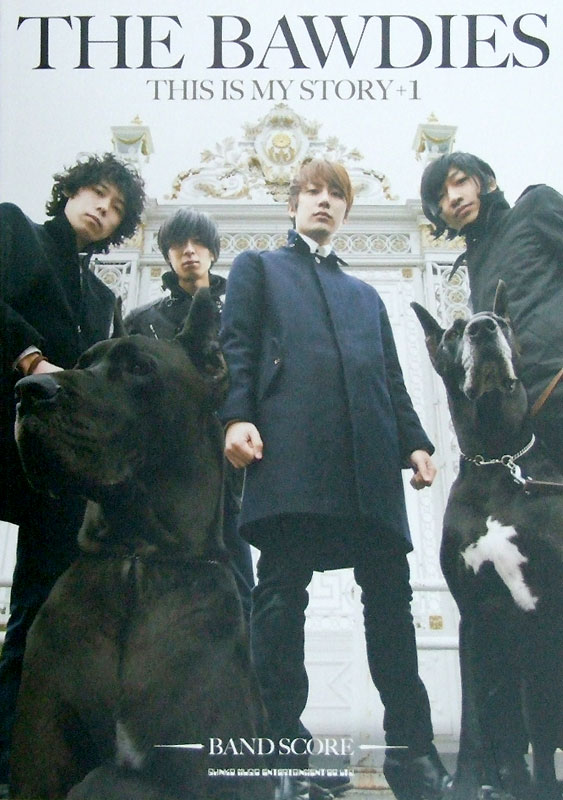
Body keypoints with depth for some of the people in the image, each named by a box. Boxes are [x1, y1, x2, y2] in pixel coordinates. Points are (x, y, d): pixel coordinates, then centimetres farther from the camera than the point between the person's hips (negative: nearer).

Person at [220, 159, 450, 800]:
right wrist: (236, 416, -11)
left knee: (390, 596, -1)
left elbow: (392, 377, 25)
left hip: (370, 459, 4)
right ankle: (282, 747, -5)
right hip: (290, 453, -4)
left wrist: (414, 441, 9)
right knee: (282, 596, -8)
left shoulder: (366, 295, 34)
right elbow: (236, 344, 7)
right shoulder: (258, 267, 22)